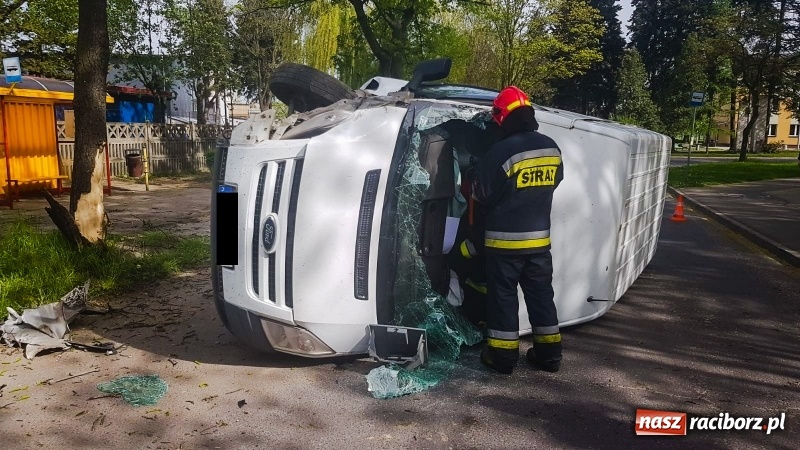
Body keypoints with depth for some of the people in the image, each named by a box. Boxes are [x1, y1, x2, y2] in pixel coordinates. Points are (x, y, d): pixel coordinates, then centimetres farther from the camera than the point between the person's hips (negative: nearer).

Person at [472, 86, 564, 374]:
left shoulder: (502, 151, -19)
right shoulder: (552, 148, 3)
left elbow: (481, 193, -11)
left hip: (505, 239, -6)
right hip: (539, 237, 6)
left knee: (503, 295, 6)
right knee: (541, 293, 15)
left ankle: (503, 356, 14)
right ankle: (549, 353, 23)